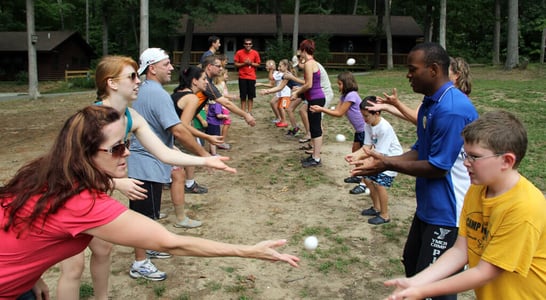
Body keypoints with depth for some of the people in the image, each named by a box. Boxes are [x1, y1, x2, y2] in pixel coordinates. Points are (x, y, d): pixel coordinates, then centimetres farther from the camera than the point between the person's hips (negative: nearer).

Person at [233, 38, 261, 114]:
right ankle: (243, 111, 11)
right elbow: (235, 64, -1)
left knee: (251, 96, 3)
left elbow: (258, 64, 6)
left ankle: (249, 111, 12)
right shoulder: (239, 53, -4)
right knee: (243, 96, 3)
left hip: (252, 77, 1)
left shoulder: (255, 53, -1)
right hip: (242, 77, -1)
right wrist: (244, 63, -15)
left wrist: (251, 63, -11)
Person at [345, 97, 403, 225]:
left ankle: (385, 215, 2)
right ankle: (376, 207, 28)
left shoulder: (385, 128, -30)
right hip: (380, 157, 9)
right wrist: (354, 154, -20)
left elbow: (379, 153, -28)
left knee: (380, 183, -16)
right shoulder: (369, 125, -7)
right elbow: (367, 146, -4)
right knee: (367, 178, 9)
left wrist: (361, 157, -35)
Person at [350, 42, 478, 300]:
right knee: (412, 262, 22)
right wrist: (382, 161, -2)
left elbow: (438, 168, -24)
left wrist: (388, 165, -17)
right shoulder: (430, 103, 7)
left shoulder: (451, 109, -25)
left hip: (447, 212, -10)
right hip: (428, 206, 10)